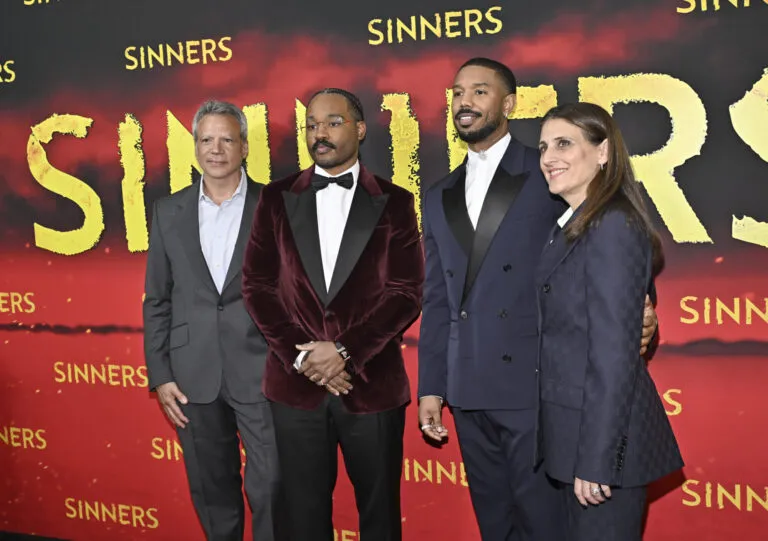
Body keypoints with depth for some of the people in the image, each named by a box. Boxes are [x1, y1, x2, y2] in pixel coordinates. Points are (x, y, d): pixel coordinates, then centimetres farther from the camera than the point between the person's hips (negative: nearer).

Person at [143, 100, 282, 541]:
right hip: (194, 376, 3)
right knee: (212, 494, 13)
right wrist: (160, 376, 3)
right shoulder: (169, 211, 7)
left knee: (271, 490, -1)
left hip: (261, 372, -2)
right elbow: (157, 301, 9)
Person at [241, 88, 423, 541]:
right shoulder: (277, 198, 6)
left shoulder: (394, 202, 2)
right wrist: (301, 357, -8)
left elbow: (406, 294, -5)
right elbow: (258, 286, 2)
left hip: (371, 384, -1)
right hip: (296, 384, 2)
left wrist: (345, 352, -14)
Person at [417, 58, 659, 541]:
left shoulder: (549, 175, 1)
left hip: (535, 385, -5)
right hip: (470, 391, 5)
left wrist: (636, 312, -21)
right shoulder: (440, 198, 16)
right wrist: (431, 386, 13)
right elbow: (438, 300, 16)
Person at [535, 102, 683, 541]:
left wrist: (596, 458, -21)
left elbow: (615, 353, -22)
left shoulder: (612, 228, -18)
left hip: (605, 433, -9)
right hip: (577, 428, 9)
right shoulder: (573, 227, 11)